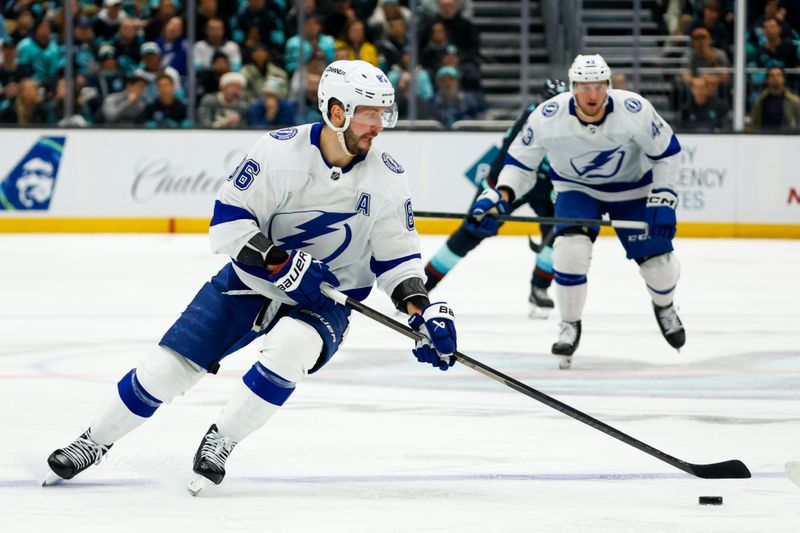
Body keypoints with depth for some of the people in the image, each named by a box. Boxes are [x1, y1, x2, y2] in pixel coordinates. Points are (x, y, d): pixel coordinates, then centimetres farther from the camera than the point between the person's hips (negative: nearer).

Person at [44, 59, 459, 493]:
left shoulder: (387, 177, -9)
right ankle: (95, 441, 19)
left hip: (324, 301, 1)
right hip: (251, 281, -1)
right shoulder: (281, 151, -18)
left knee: (289, 349, -33)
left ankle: (218, 443, -14)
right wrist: (283, 263, -28)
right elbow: (228, 220, -18)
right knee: (170, 365, -4)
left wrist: (422, 310, -14)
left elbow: (396, 254, 0)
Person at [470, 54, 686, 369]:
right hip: (576, 187, 0)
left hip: (632, 187, 0)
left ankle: (664, 307, 36)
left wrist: (663, 199, -19)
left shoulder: (635, 110, -29)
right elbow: (520, 160, -14)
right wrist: (501, 194, -30)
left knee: (656, 257, -2)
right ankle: (570, 326, -4)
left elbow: (666, 151, -14)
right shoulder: (548, 117, -28)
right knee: (570, 247, -26)